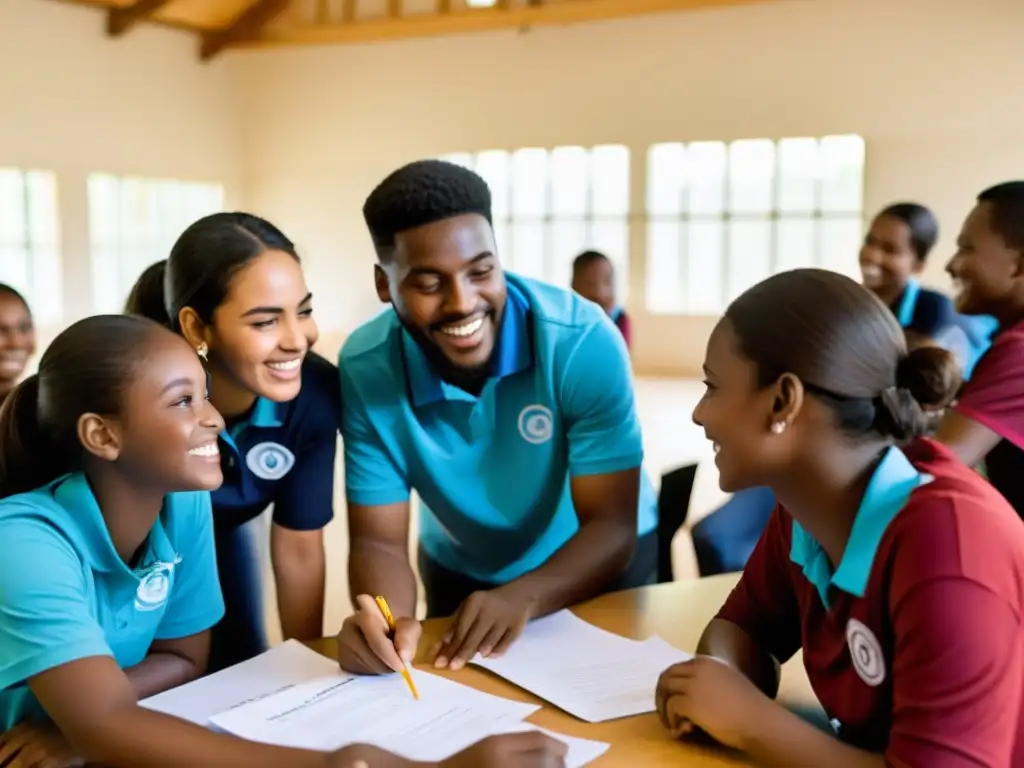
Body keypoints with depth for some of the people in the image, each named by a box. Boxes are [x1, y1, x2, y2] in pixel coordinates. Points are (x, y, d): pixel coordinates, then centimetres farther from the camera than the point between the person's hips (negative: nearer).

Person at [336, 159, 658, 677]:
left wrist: (523, 597, -45)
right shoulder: (365, 369, -23)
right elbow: (378, 540, -20)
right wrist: (385, 618, -42)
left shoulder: (583, 340, -30)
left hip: (600, 564, -1)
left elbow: (612, 528, -27)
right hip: (460, 575, 1)